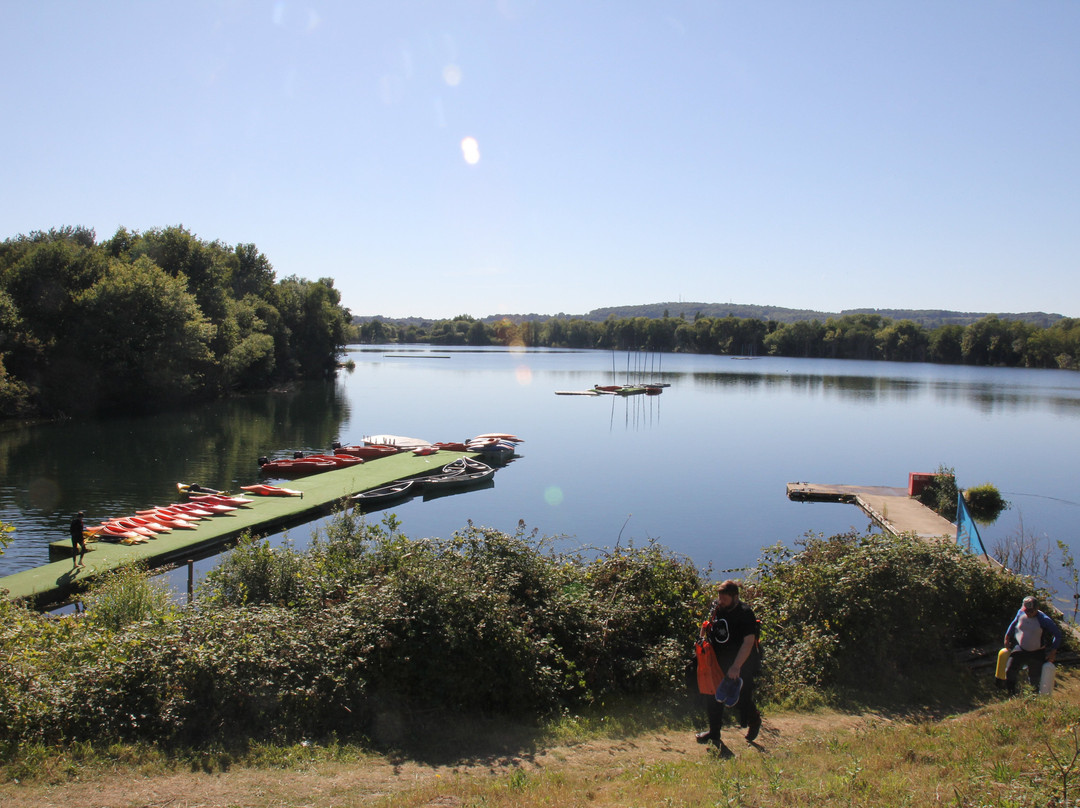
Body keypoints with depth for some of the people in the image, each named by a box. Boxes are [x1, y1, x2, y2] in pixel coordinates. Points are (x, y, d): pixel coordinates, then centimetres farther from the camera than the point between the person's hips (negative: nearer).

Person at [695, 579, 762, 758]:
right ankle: (714, 733, 22)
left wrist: (736, 666, -33)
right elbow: (706, 626, 19)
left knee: (742, 699, 3)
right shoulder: (715, 607, -2)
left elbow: (749, 641, -26)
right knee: (713, 697, 6)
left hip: (741, 665, -5)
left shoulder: (745, 614, -19)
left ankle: (754, 721, 35)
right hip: (718, 664, 5)